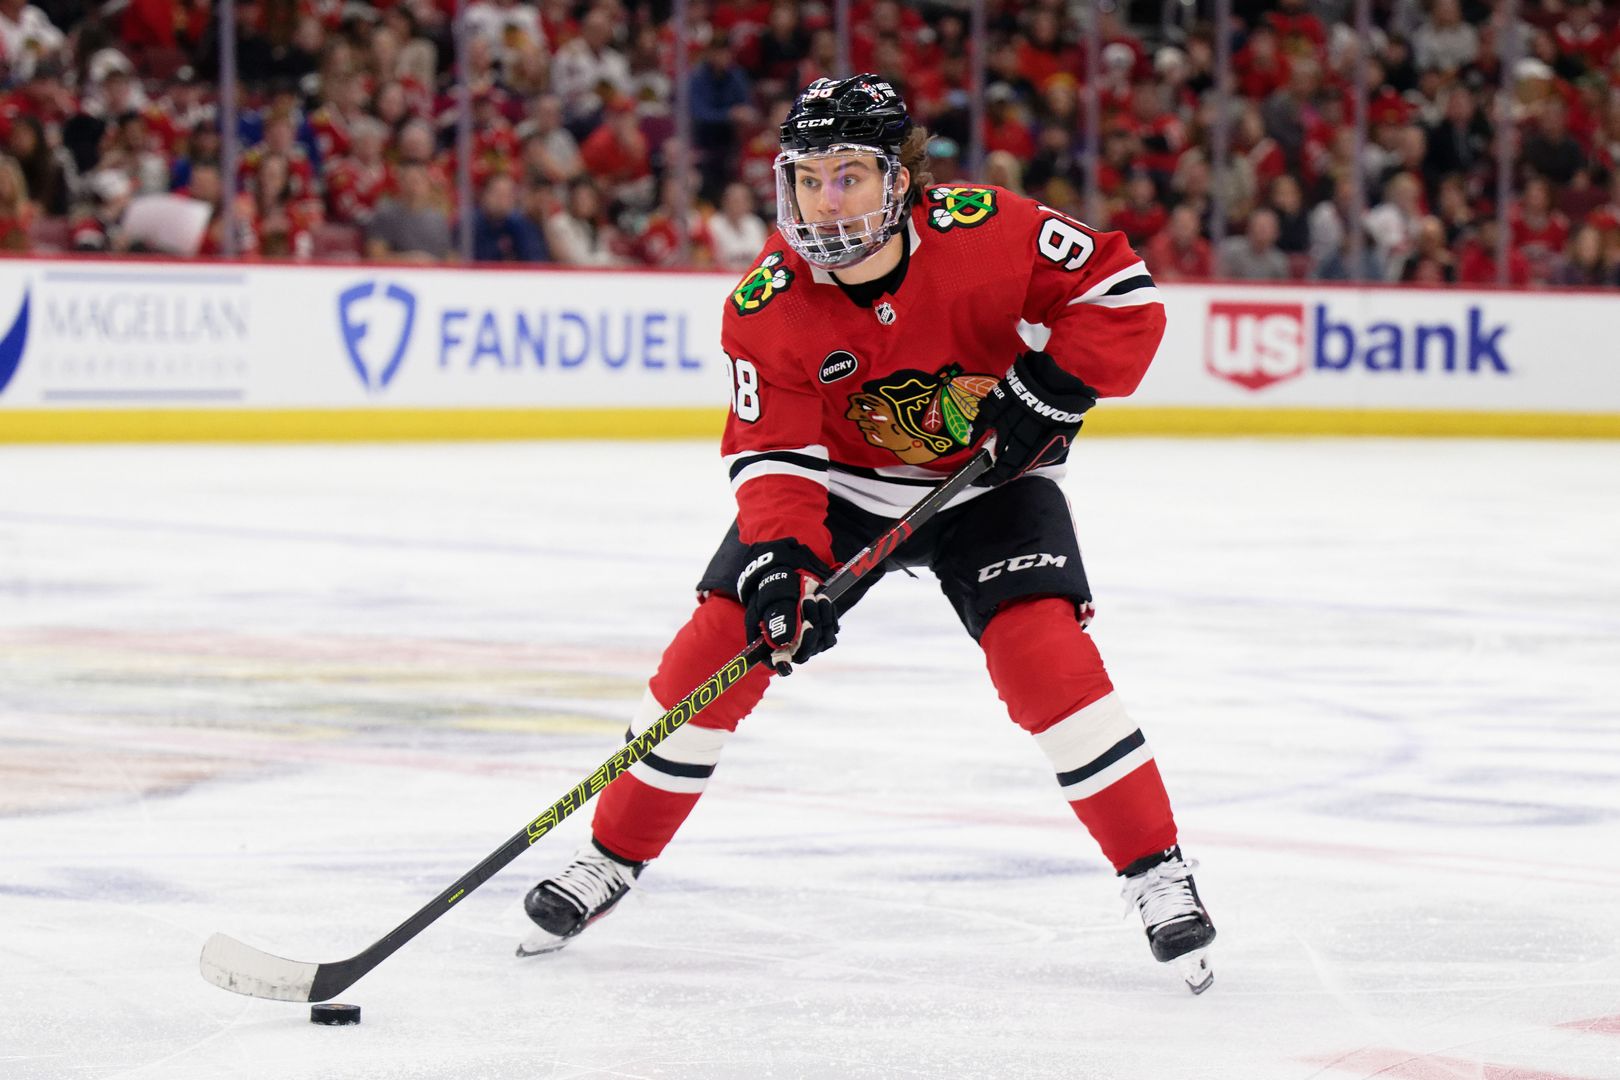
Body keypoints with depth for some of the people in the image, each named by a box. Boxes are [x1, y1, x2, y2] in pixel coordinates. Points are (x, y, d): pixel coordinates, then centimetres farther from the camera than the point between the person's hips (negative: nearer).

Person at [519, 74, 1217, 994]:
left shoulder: (985, 233, -27)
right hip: (840, 481, 2)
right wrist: (781, 557, -38)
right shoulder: (766, 303, -21)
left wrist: (1047, 390, -27)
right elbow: (774, 454, -21)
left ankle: (1159, 873, -9)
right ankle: (615, 858, 9)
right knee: (719, 640, -9)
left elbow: (1123, 291, -19)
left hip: (988, 478, -2)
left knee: (1044, 653, -22)